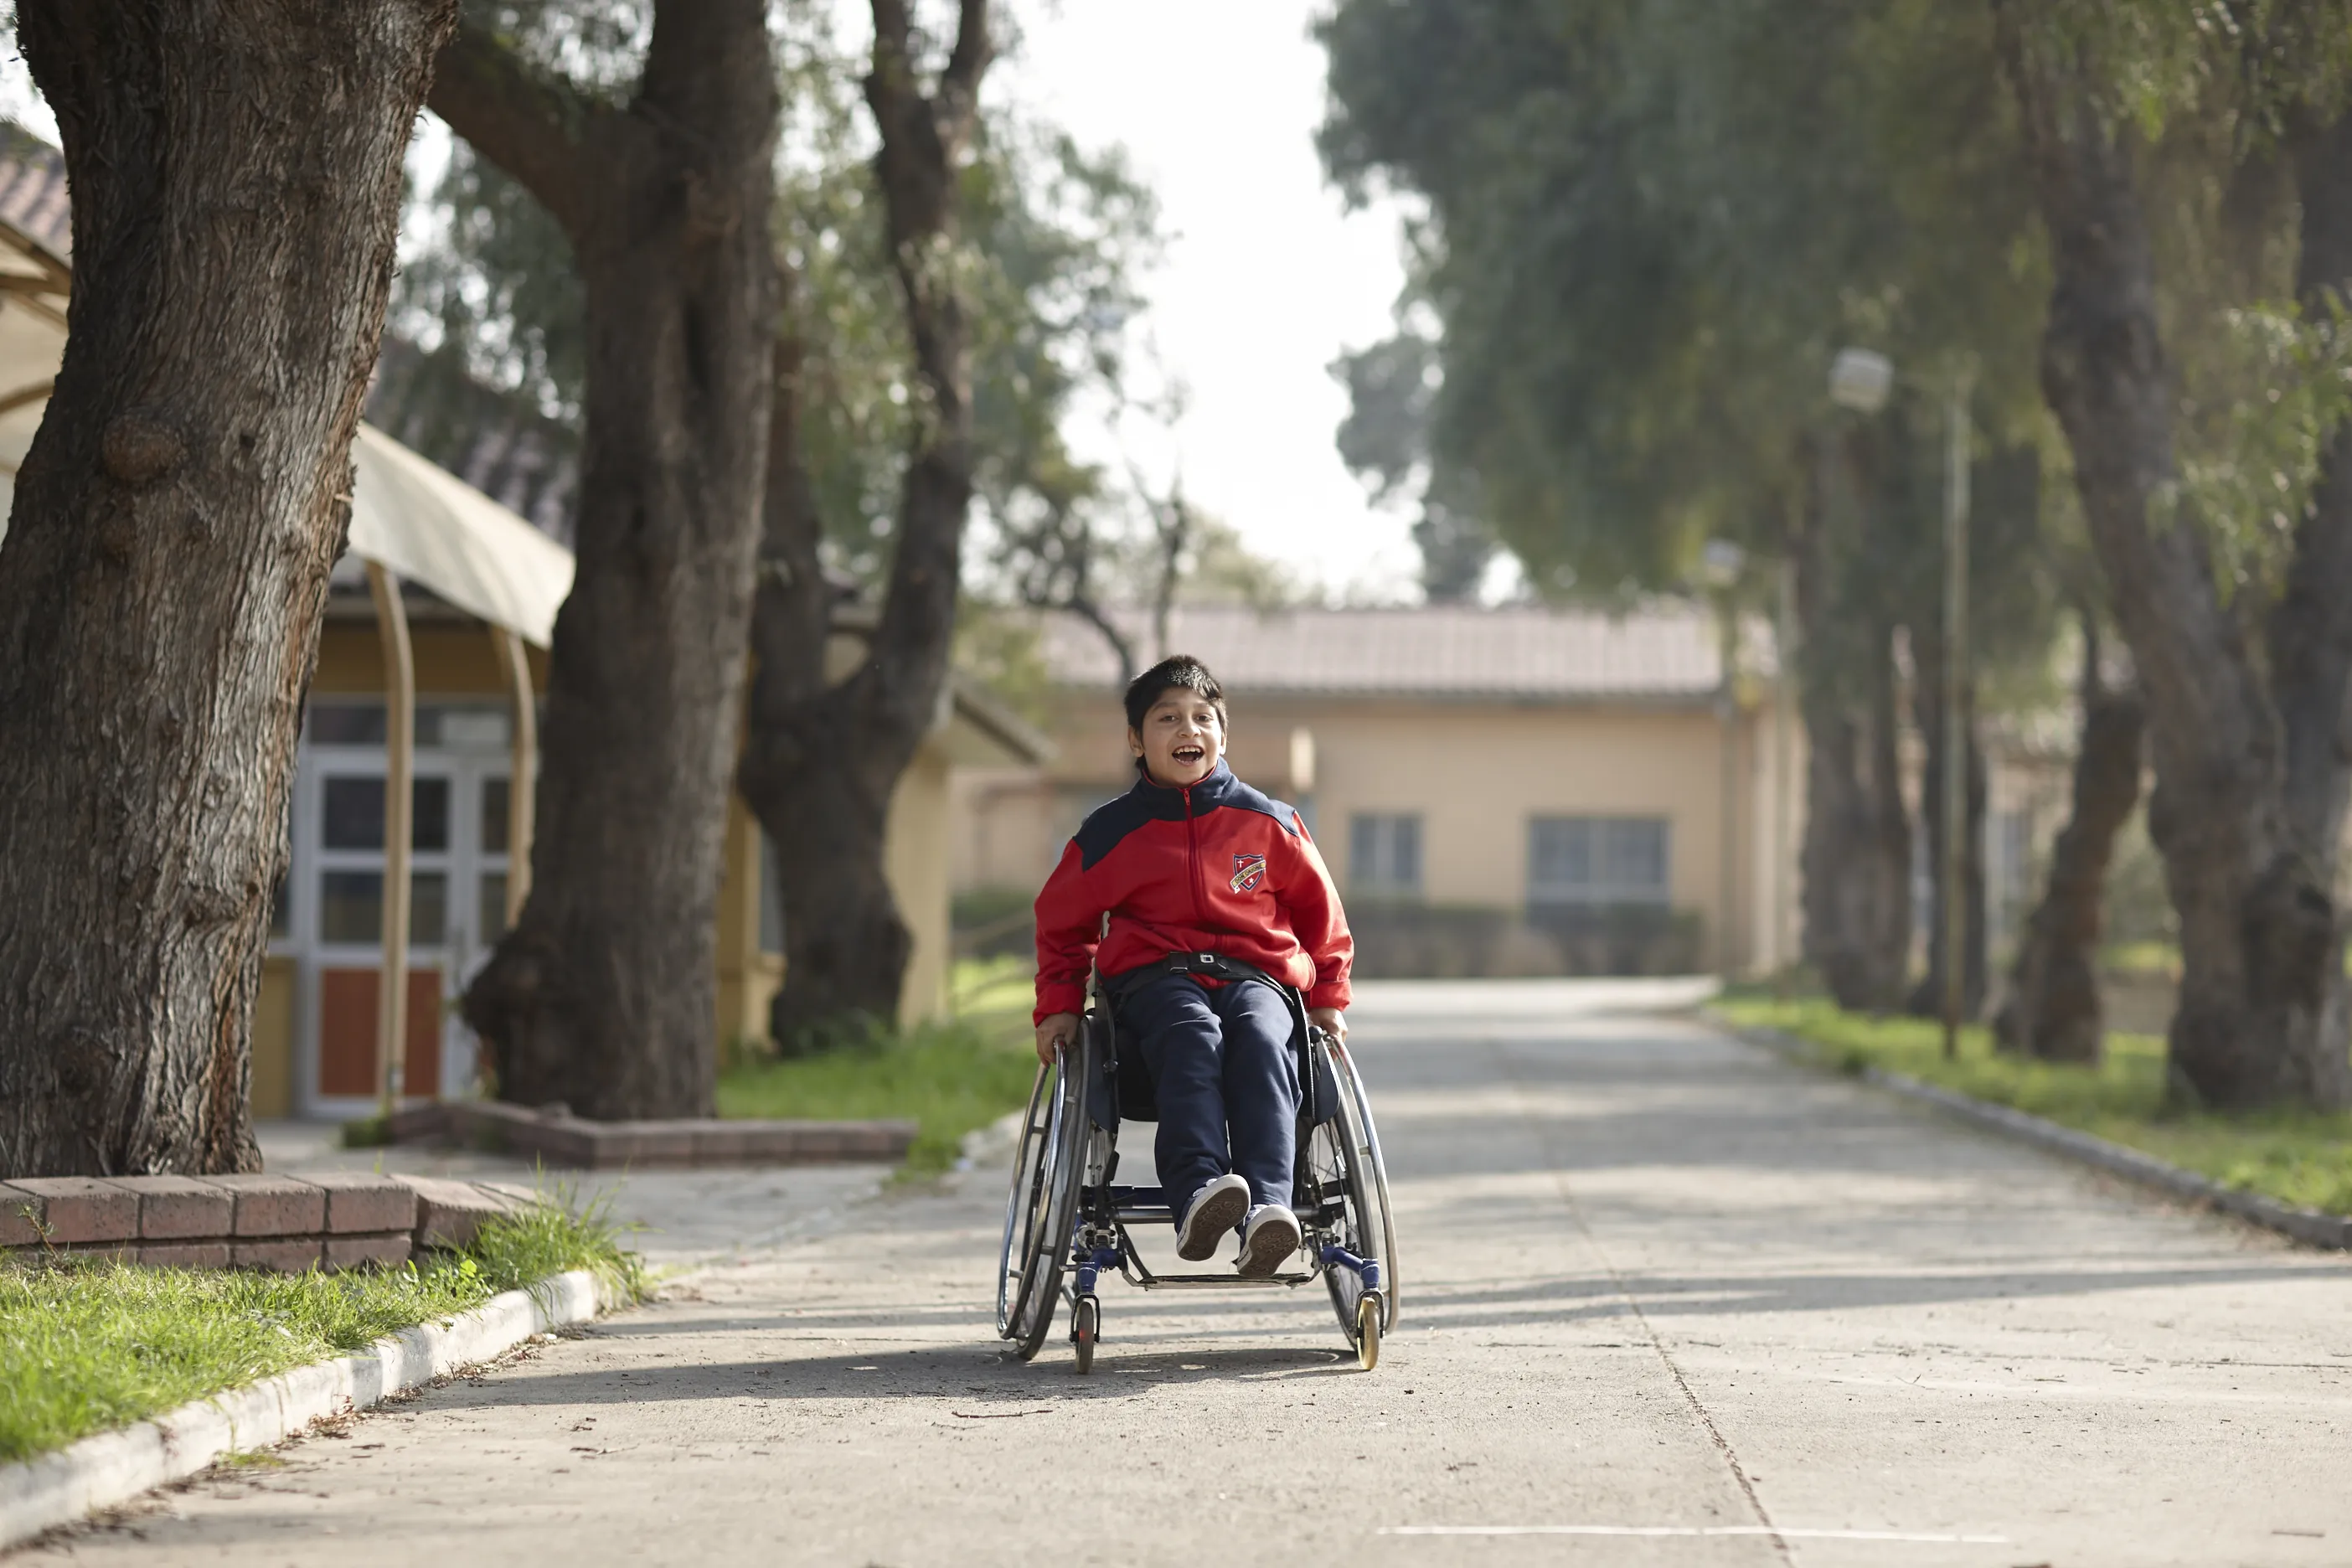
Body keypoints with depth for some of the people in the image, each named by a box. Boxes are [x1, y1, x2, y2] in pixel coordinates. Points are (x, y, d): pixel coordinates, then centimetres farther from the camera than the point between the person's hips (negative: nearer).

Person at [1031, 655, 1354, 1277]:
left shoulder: (1266, 822, 12)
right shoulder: (1112, 832, 9)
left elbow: (1319, 910, 23)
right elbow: (1063, 920, 21)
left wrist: (1328, 997, 16)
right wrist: (1058, 1006, 9)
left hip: (1255, 974, 1)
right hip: (1155, 978, -1)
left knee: (1262, 1042, -36)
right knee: (1194, 1038, -38)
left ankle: (1266, 1207, -53)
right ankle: (1197, 1194, -59)